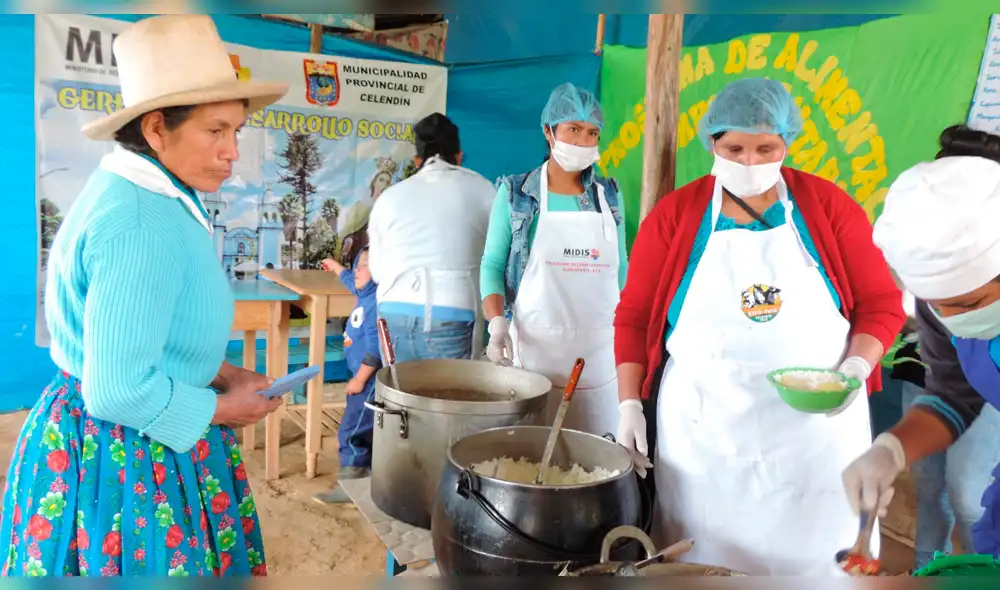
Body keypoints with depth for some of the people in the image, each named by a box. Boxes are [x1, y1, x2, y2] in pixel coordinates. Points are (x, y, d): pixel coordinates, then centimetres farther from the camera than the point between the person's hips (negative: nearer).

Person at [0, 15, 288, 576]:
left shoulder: (152, 195, 4)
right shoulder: (141, 224, -27)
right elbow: (121, 391, -28)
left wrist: (223, 374, 5)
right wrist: (222, 409, -14)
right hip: (123, 460, -9)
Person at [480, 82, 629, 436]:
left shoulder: (609, 196, 10)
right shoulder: (514, 193, 2)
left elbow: (620, 270, 15)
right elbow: (492, 265, 0)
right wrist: (497, 323, -14)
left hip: (598, 352, 2)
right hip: (532, 347, -2)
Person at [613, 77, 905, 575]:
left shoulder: (830, 206, 1)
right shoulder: (674, 214, 1)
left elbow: (882, 302, 5)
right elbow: (634, 317, 3)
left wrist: (856, 367, -11)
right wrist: (630, 404, -2)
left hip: (817, 428, 1)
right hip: (703, 429, 0)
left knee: (817, 560, 10)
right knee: (706, 561, 8)